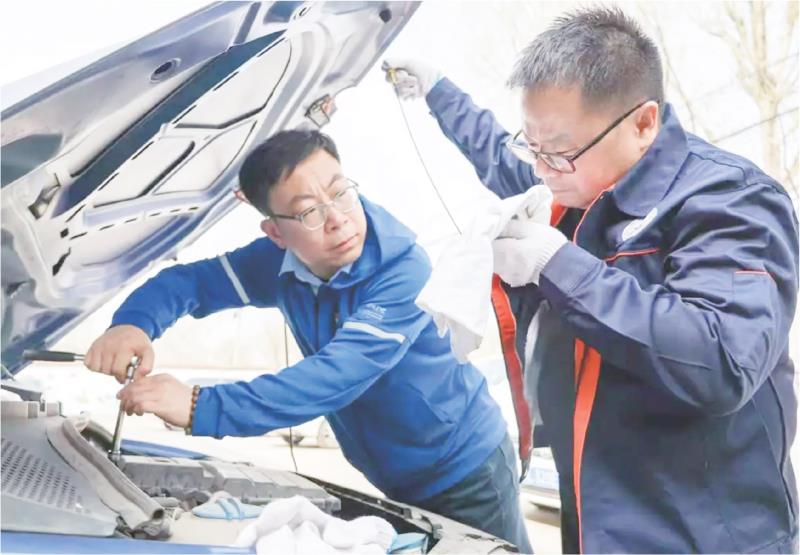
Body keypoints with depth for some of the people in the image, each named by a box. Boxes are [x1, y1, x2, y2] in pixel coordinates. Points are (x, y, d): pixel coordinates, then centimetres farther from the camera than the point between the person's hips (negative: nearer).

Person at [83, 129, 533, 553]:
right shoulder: (280, 262, -9)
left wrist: (202, 409, -48)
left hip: (467, 473, -5)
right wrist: (134, 324, -30)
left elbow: (339, 376, -40)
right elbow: (187, 280, -4)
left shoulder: (404, 270, -30)